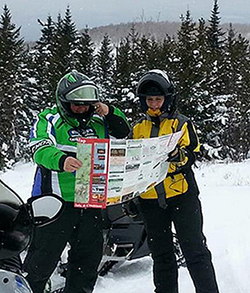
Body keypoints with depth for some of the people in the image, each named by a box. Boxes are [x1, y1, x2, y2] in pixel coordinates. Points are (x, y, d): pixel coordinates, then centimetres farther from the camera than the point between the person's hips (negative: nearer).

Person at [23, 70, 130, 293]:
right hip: (57, 200, -5)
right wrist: (61, 160, -40)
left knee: (88, 257, 15)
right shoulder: (48, 120, -3)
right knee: (43, 258, -3)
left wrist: (110, 114, 2)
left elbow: (125, 134, 20)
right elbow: (41, 150, -18)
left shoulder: (98, 122, 12)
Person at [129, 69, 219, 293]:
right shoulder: (138, 128, 13)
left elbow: (191, 154, -9)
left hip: (182, 196, -4)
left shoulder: (181, 123, 2)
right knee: (161, 255, 11)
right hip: (150, 199, 4)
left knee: (195, 251, -4)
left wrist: (177, 155, -31)